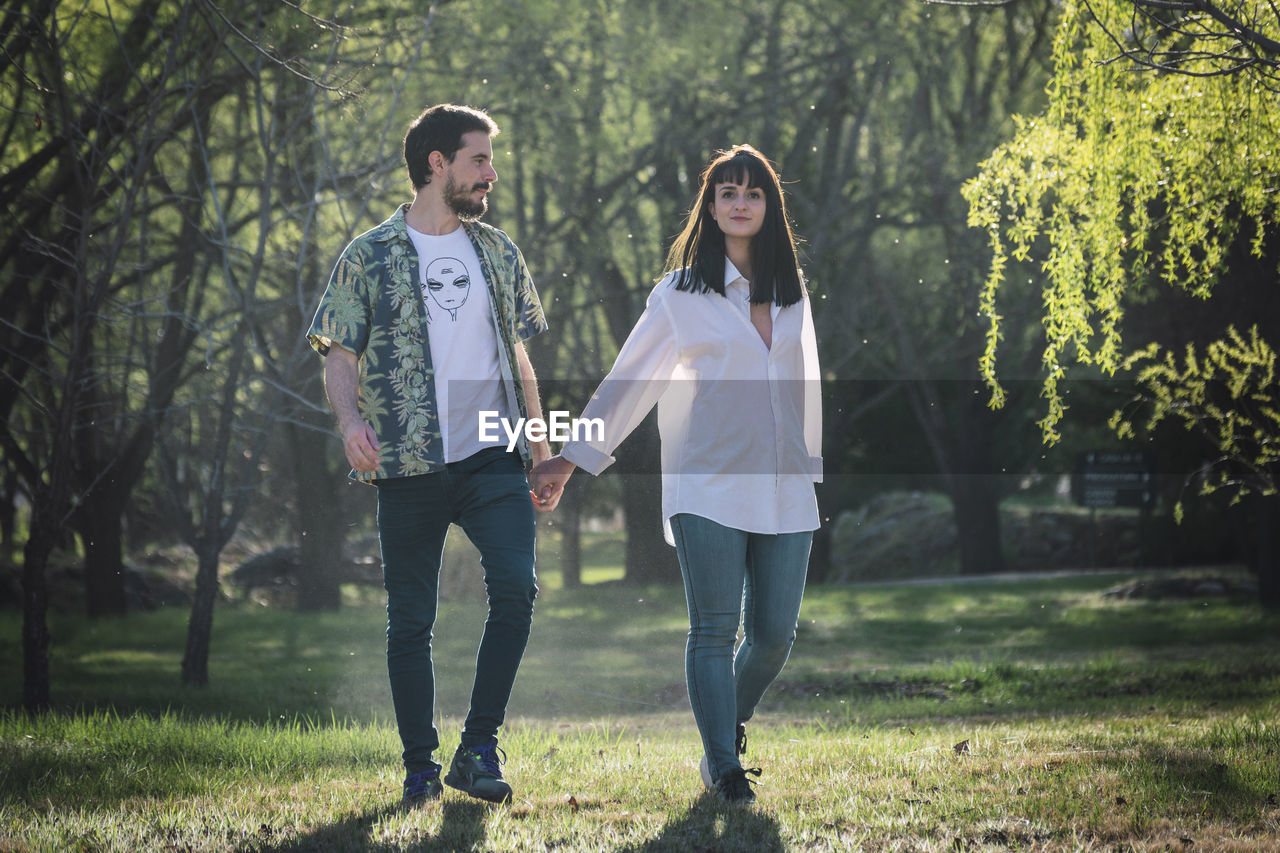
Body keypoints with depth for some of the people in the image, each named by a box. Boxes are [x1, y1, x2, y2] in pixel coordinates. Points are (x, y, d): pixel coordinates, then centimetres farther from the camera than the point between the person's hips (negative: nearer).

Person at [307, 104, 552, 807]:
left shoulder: (497, 251, 14)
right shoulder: (369, 257, 2)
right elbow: (339, 354, 1)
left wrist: (541, 448, 15)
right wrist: (351, 419, -19)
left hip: (492, 458, 2)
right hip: (408, 466, -2)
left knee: (516, 585, -17)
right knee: (410, 620, 3)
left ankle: (479, 748, -6)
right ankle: (420, 768, 14)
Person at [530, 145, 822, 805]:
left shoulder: (793, 295, 14)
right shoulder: (681, 294, 3)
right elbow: (628, 379, 6)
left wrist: (810, 469, 24)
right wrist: (567, 461, 5)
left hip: (784, 494, 4)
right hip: (709, 488, -4)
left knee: (774, 634, 2)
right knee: (715, 630, -8)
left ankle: (728, 728, 27)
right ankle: (723, 769, -2)